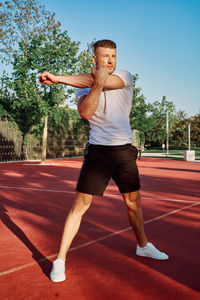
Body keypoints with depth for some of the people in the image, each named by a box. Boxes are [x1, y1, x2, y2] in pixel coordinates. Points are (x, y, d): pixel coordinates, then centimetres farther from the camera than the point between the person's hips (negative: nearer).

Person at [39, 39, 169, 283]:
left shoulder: (125, 77, 2)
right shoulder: (84, 86, 2)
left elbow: (108, 81, -20)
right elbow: (85, 113, -18)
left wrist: (59, 78, -23)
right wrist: (97, 85, -32)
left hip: (125, 150, 2)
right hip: (98, 151, -2)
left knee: (134, 201, 13)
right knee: (80, 205, -7)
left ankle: (143, 246, 36)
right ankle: (60, 260, 2)